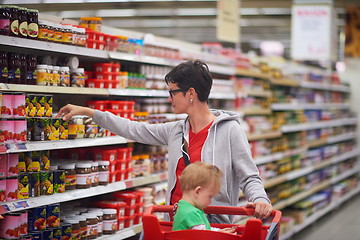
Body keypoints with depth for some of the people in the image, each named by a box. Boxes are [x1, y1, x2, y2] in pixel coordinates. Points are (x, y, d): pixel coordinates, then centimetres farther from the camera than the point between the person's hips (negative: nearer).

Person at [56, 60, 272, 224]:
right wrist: (87, 112, 20)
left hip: (212, 220, -6)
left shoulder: (230, 130, -4)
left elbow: (249, 177, -4)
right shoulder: (176, 131, 13)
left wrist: (259, 199, -25)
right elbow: (133, 130, 18)